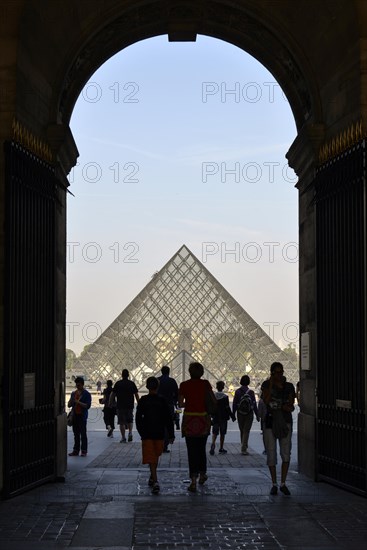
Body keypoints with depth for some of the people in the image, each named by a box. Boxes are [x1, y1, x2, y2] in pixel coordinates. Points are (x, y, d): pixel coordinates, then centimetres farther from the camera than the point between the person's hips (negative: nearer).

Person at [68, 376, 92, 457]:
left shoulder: (86, 394, -3)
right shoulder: (73, 393, 13)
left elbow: (88, 406, -12)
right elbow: (69, 405, 14)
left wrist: (78, 402, -18)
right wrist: (72, 400, -7)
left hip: (82, 416, -5)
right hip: (75, 416, 5)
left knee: (83, 434, -3)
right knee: (76, 434, 9)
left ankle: (84, 451, 1)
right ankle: (76, 450, 14)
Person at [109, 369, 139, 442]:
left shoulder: (118, 383, -2)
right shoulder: (132, 383, 2)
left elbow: (112, 394, -2)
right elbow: (136, 395, 4)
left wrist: (110, 403, 7)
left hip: (120, 406, -2)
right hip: (130, 405, 2)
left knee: (122, 422, 2)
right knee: (130, 420, 18)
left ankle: (123, 438, 0)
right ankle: (130, 433, -2)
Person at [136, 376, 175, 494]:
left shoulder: (142, 401, -4)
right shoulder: (162, 400, -2)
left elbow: (138, 418, 0)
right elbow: (169, 419, 0)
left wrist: (141, 432, 13)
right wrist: (171, 435, 6)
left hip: (147, 434, -2)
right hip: (159, 434, 2)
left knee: (151, 458, -5)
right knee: (155, 457, 20)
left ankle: (155, 481, -20)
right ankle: (153, 478, 33)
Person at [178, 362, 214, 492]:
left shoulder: (184, 385, -5)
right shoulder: (205, 384, -3)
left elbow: (180, 404, -3)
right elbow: (214, 401, -3)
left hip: (189, 420, -1)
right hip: (203, 420, 2)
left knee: (192, 451, 1)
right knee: (201, 449, 21)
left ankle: (193, 481, -6)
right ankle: (202, 474, 35)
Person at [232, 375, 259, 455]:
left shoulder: (237, 392, -5)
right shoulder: (251, 392, -9)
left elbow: (234, 404, -2)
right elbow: (254, 405, -6)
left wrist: (233, 414, 6)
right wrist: (257, 415, 2)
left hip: (240, 414, 2)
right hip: (249, 415, -2)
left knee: (242, 431, 16)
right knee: (246, 431, 0)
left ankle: (244, 447, 27)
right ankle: (244, 448, -9)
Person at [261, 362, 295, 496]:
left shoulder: (289, 386, 8)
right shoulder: (266, 385, 2)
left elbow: (291, 406, 9)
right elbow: (266, 401, -14)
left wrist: (288, 407, -14)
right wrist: (271, 384, -13)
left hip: (285, 421, 1)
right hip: (270, 421, -1)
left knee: (286, 453, -7)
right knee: (271, 454, 2)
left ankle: (283, 484, 2)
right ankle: (274, 484, 12)